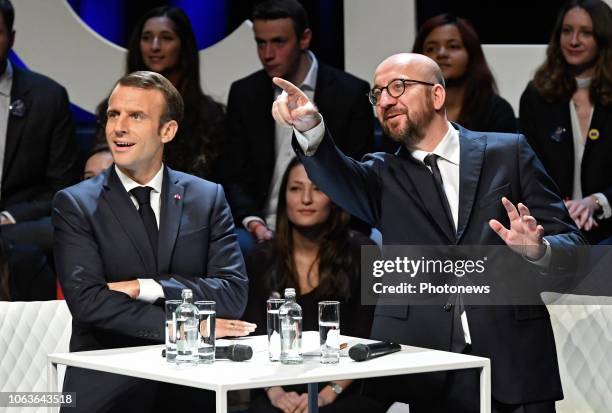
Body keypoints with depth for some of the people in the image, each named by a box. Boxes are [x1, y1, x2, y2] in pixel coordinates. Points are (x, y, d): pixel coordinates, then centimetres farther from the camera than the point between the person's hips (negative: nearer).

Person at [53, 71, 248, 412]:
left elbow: (234, 294, 3)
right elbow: (86, 300, -6)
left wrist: (145, 288, -9)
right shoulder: (75, 204, 5)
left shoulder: (208, 198, 12)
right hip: (108, 381, -2)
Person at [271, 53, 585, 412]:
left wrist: (538, 249, -18)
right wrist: (310, 129, -31)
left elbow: (571, 244, 5)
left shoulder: (508, 153, 9)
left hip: (512, 364, 0)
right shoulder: (385, 175, 13)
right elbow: (339, 179, -10)